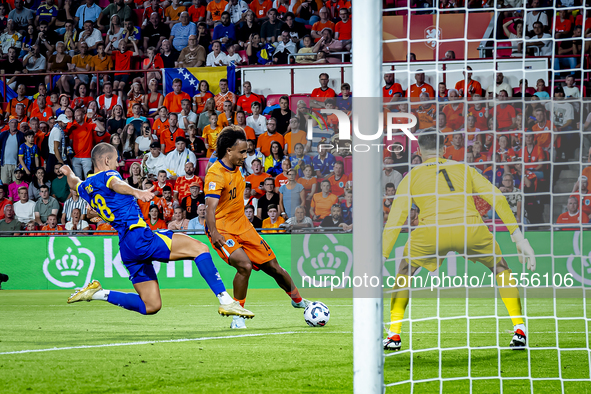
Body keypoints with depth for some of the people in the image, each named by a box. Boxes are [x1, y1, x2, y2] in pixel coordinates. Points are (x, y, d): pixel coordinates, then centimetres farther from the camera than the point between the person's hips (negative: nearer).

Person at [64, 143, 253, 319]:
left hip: (126, 249, 9)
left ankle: (97, 293, 4)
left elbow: (74, 183, 47)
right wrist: (136, 192, -50)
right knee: (199, 248, -12)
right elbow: (116, 184, -28)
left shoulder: (86, 188, 21)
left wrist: (69, 172, 71)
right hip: (139, 237, -9)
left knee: (150, 306, 10)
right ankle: (225, 301, -25)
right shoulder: (107, 175, -2)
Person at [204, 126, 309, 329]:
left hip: (242, 226, 8)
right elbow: (210, 206, -34)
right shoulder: (216, 174, -22)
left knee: (273, 267, 10)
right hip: (222, 231, -8)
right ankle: (238, 316, -13)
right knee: (245, 265, -29)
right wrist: (214, 232, -47)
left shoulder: (235, 168, 6)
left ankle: (297, 300, 34)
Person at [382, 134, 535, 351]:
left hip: (432, 231, -1)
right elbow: (497, 198, 16)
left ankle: (394, 335, 19)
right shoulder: (464, 169, 27)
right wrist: (518, 237, 16)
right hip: (472, 228, 1)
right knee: (501, 269, 28)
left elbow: (394, 221, 14)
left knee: (405, 271, 28)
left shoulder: (411, 177, 22)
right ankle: (519, 331, 18)